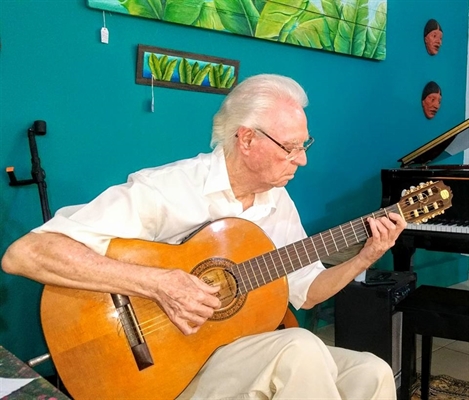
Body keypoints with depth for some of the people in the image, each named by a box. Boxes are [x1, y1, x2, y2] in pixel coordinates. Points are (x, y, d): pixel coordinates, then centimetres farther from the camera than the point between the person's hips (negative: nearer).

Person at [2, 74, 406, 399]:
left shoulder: (279, 201, 5)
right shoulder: (165, 190, -20)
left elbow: (305, 292, 13)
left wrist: (366, 257, -3)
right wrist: (158, 283, -33)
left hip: (256, 349, 7)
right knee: (301, 350, -30)